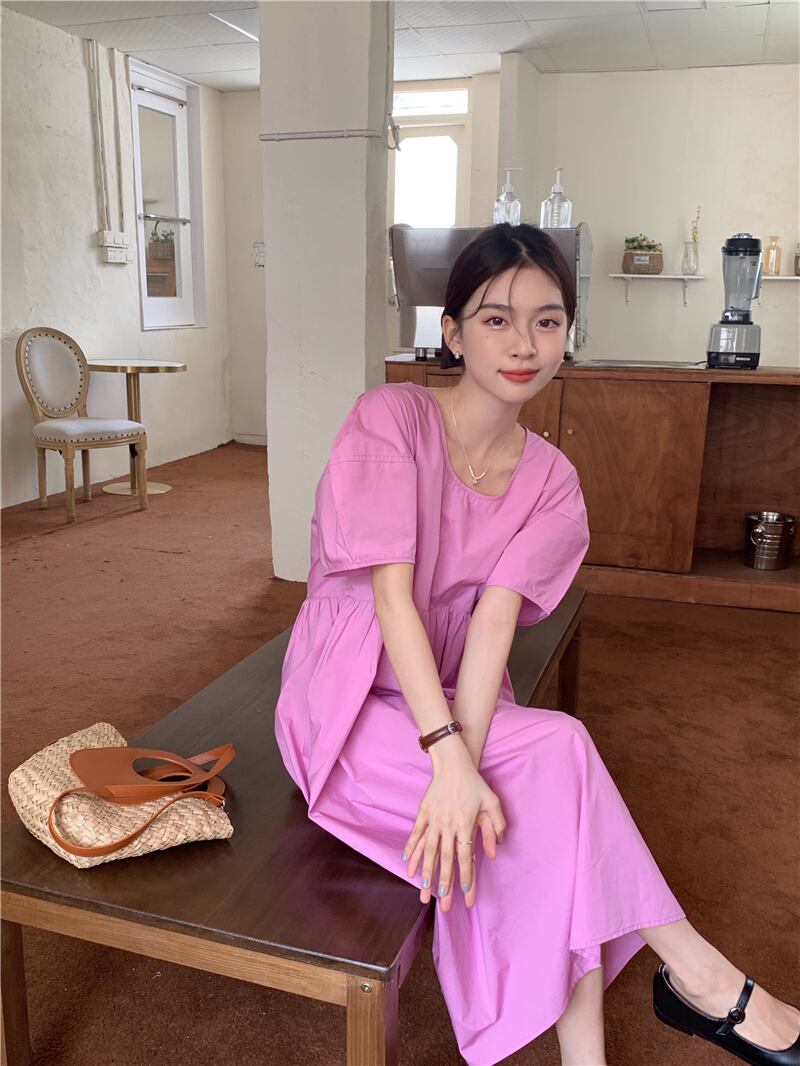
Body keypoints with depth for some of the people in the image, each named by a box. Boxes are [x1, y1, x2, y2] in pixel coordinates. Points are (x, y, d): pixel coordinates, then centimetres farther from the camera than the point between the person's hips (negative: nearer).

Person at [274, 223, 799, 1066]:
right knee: (555, 754, -24)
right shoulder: (390, 418, -14)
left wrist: (467, 762, -30)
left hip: (452, 697, 4)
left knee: (544, 802, -27)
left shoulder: (550, 482, -1)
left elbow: (495, 618, -16)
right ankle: (693, 973, -7)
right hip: (350, 702, -4)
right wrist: (451, 758, -32)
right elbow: (392, 593, -23)